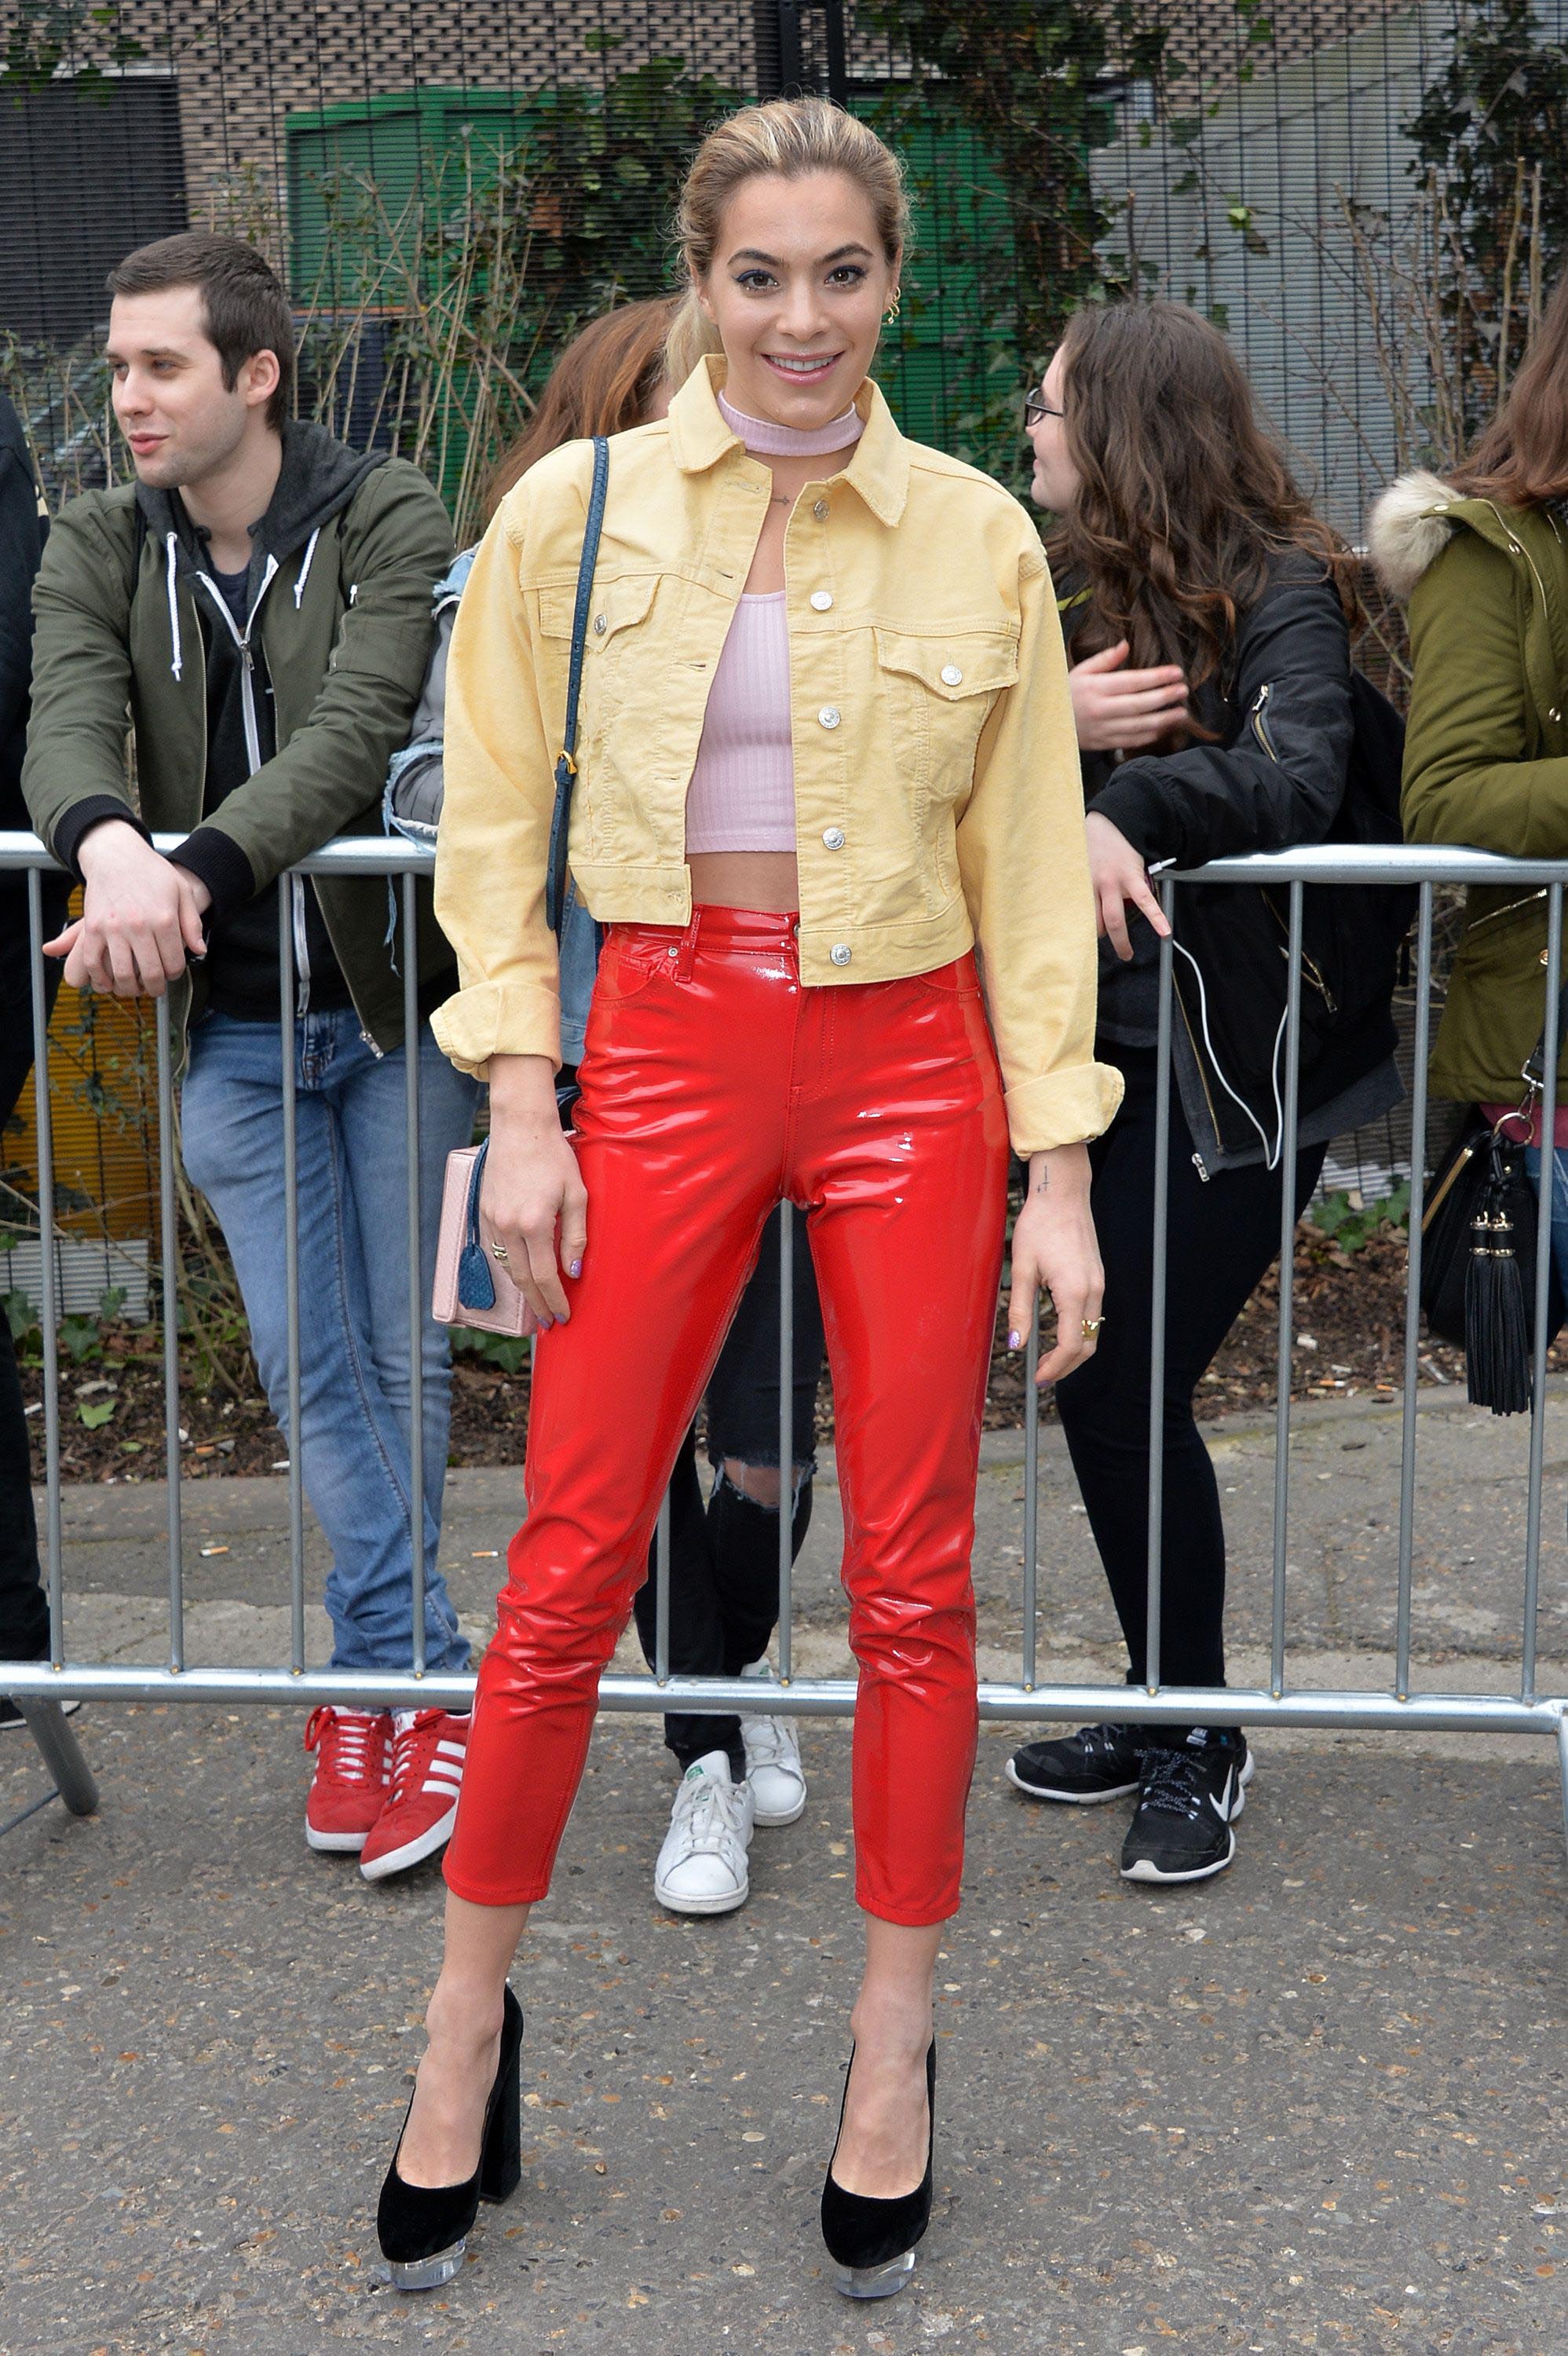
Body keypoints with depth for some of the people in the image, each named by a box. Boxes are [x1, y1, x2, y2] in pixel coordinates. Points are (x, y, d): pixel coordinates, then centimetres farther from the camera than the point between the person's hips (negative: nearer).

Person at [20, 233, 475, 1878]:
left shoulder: (389, 521, -8)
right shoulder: (99, 548, 4)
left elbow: (355, 734, -22)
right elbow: (66, 723, -13)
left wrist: (197, 870, -37)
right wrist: (109, 845, -37)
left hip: (402, 1003, -3)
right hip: (238, 1024, 3)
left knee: (400, 1359, 5)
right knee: (309, 1368, 5)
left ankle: (376, 1676, 20)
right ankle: (426, 1679, 16)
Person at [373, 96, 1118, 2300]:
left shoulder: (980, 537, 1)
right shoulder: (572, 509, 0)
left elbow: (1030, 871, 3)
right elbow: (496, 823, 4)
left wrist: (1060, 1171, 0)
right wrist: (520, 1107, -4)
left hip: (910, 1064, 1)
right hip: (666, 1045, 0)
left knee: (913, 1581, 6)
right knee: (568, 1568, 3)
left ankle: (895, 2052, 23)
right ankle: (469, 2016, 23)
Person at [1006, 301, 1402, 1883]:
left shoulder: (1281, 593, -8)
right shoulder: (1063, 588, 11)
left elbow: (1298, 777, -25)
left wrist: (1125, 805, -38)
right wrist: (1045, 724, -18)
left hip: (1240, 1058, -6)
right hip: (1103, 1044, 6)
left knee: (1123, 1389, -7)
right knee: (1104, 1385, 10)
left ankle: (1198, 1748, 11)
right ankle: (1168, 1708, 28)